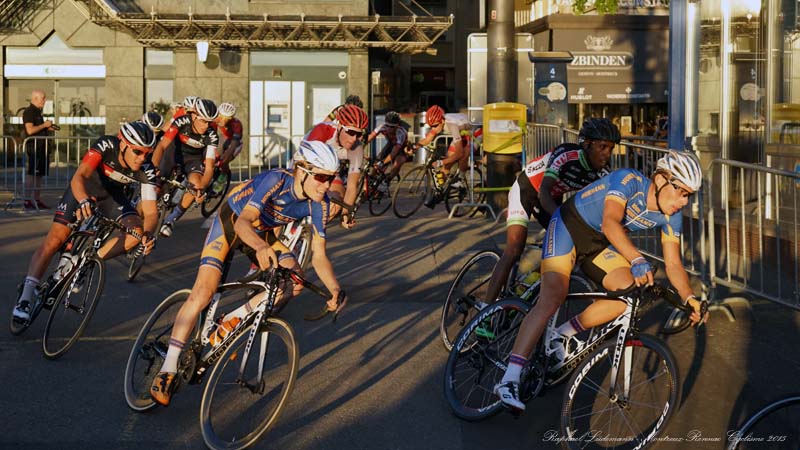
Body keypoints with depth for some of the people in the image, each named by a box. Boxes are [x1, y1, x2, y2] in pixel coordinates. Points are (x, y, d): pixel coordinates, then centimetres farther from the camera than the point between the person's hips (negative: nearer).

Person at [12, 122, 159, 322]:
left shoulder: (146, 171, -27)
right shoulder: (106, 146, -35)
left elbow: (151, 211, -28)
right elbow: (78, 178, -45)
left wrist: (148, 233, -49)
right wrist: (83, 201, -66)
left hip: (112, 196, 3)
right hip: (83, 190, -3)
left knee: (136, 232, -22)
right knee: (55, 239, -16)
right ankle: (25, 297, -13)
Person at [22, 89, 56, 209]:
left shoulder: (38, 112, 19)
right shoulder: (29, 112, -11)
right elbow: (30, 130, -22)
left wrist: (48, 128, 11)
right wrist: (44, 125, -13)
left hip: (41, 147, 10)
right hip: (33, 147, -10)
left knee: (39, 175, 10)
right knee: (32, 174, -9)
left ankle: (37, 200, 14)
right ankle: (27, 201, -7)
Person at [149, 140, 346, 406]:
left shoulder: (319, 204, -17)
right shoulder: (276, 180, -33)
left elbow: (318, 256, -12)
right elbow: (243, 222, -43)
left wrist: (335, 289, -26)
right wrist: (261, 247, -63)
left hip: (262, 232, 5)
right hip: (231, 223, -5)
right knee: (202, 293, -19)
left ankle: (233, 321, -5)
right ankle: (168, 369, -10)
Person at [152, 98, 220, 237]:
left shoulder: (211, 136, -27)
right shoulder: (181, 122, -28)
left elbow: (209, 167, -29)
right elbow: (162, 146, -31)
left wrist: (201, 188, -47)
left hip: (195, 159, 0)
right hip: (176, 153, 1)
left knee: (196, 184, -29)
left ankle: (170, 220, -13)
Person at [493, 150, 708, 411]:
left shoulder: (671, 217, -8)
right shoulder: (629, 180, -27)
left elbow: (673, 264, -6)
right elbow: (610, 224, -41)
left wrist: (689, 298, -23)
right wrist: (637, 260, -54)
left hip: (598, 243, 7)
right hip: (568, 226, -6)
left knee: (629, 290, -19)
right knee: (553, 297, -24)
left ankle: (563, 336, 0)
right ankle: (509, 381, -27)